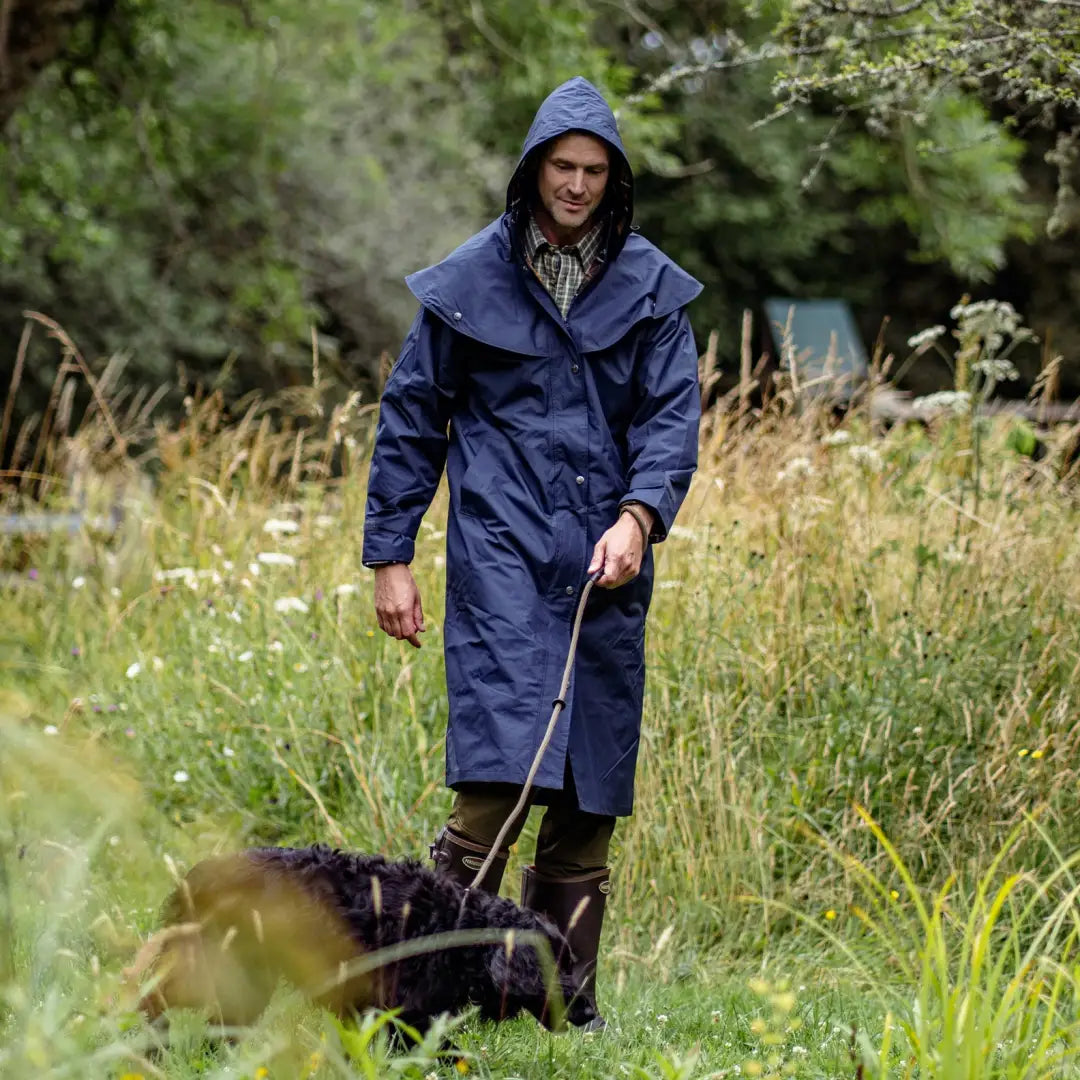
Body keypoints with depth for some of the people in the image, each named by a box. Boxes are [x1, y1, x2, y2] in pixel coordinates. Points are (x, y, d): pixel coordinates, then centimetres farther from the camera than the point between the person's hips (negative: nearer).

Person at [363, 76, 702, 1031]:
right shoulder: (473, 279, 4)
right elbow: (412, 415, 9)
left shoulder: (649, 286, 8)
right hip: (500, 552, -3)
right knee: (500, 766, -17)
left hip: (606, 559, 3)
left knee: (590, 788, 5)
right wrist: (391, 556, 5)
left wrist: (640, 514, -16)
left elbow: (673, 413, 3)